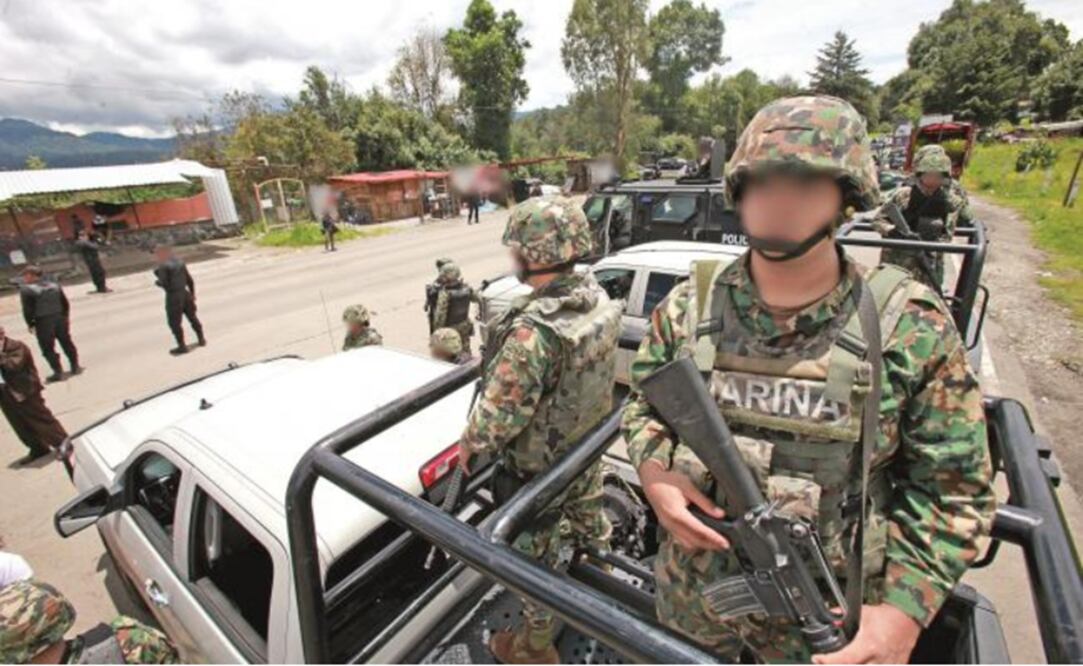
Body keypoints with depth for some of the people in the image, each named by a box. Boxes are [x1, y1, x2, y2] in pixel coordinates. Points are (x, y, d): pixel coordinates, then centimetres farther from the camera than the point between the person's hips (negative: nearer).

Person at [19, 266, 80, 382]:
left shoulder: (26, 290, -11)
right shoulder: (54, 284, 6)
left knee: (48, 348, 4)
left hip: (43, 322, -5)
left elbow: (28, 310, -12)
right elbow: (65, 303, 11)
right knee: (67, 343, 16)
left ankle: (58, 372, 5)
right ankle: (75, 366, 22)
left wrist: (30, 324, -1)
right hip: (60, 318, 6)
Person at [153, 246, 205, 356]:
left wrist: (157, 282, 2)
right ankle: (201, 339, 30)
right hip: (185, 293, 7)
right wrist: (192, 293, 18)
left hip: (173, 296, -7)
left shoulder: (163, 266, -16)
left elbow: (164, 283, -20)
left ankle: (182, 346, 11)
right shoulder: (179, 261, 5)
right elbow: (189, 279, 8)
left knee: (174, 322, 5)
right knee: (192, 317, 20)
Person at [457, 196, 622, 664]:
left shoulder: (533, 332, -37)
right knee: (588, 516, 32)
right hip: (587, 446, 7)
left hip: (537, 467, -7)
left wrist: (469, 443, -9)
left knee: (535, 557, 17)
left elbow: (499, 414, -29)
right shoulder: (600, 300, -11)